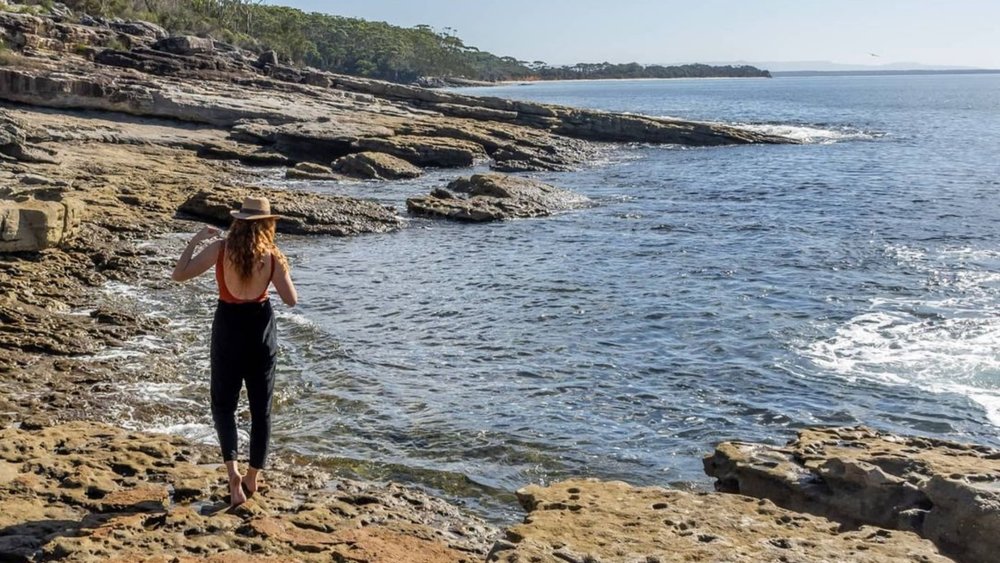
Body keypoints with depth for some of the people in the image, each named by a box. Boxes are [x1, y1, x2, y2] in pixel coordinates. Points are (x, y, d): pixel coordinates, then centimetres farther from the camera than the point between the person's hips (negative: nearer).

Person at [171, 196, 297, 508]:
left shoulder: (220, 248, -10)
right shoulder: (272, 255, -9)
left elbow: (178, 275, -8)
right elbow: (291, 300, -5)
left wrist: (194, 241, 4)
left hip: (228, 329, -1)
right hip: (261, 331, 1)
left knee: (223, 404, 13)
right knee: (261, 408, 14)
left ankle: (233, 471, -6)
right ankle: (252, 478, 22)